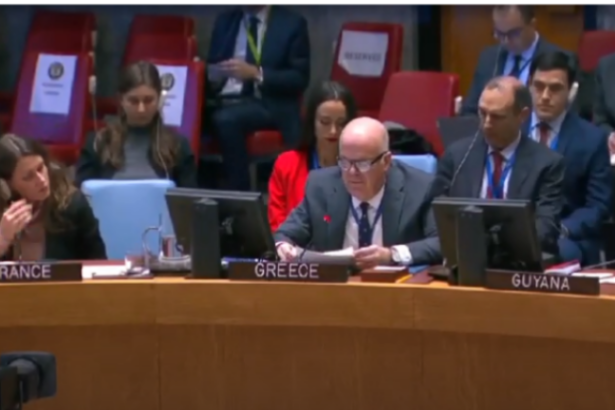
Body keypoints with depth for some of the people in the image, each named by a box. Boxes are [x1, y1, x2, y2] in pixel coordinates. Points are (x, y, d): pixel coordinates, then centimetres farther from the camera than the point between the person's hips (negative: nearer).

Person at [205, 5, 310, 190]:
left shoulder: (292, 23, 4)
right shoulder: (225, 21, 17)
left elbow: (299, 78, -3)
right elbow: (212, 66, 18)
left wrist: (256, 74, -16)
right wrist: (205, 74, -7)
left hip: (269, 103, -4)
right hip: (223, 100, 4)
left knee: (226, 118, -35)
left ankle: (239, 194, -27)